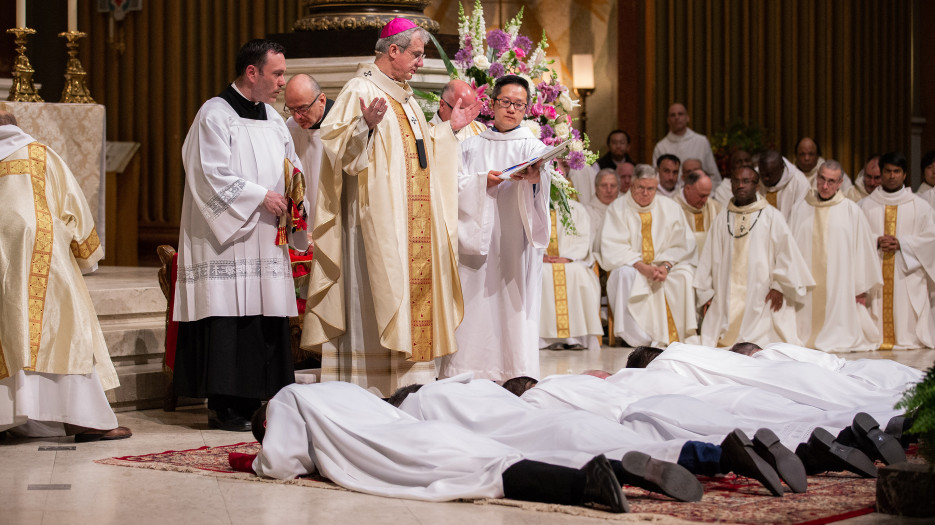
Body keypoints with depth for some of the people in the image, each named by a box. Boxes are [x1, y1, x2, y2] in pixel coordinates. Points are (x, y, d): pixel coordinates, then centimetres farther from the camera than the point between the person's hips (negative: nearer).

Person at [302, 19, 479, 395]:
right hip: (378, 214, -9)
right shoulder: (361, 91, -8)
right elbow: (337, 144, -18)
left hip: (414, 218, 9)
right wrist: (365, 125, -33)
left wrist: (450, 128, 22)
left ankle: (408, 378, 10)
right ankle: (371, 384, -7)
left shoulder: (404, 97, 19)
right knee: (379, 289, -10)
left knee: (415, 286, 6)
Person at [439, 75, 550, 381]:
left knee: (515, 306, -7)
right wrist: (481, 181, -14)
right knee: (475, 307, -3)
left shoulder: (531, 146, 9)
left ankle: (517, 376, -6)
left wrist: (534, 177, -36)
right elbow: (454, 183, 4)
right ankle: (465, 375, -1)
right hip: (476, 238, 2)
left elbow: (544, 180, -13)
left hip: (515, 239, -2)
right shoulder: (472, 146, 16)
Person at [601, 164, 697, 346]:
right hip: (631, 265, -2)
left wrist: (666, 266, -17)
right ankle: (637, 337, -33)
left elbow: (681, 246, 3)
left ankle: (682, 335, -21)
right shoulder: (618, 209, -1)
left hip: (664, 266, 2)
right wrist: (641, 266, -23)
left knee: (686, 275, -27)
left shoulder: (670, 208, 6)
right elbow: (613, 249, -10)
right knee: (625, 274, -35)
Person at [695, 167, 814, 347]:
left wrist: (779, 286, -5)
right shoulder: (722, 219, 13)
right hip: (727, 297, 3)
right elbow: (710, 257, 14)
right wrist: (706, 293, 9)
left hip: (761, 295, -3)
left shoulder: (771, 216, 4)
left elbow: (786, 252, 2)